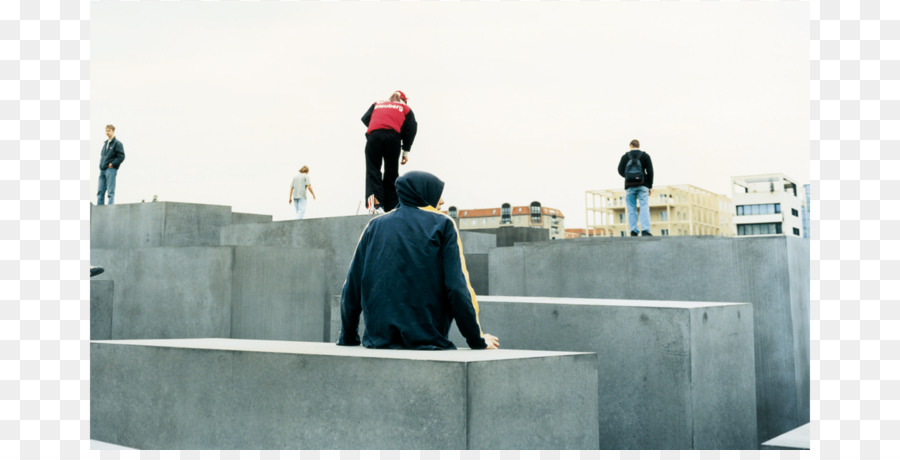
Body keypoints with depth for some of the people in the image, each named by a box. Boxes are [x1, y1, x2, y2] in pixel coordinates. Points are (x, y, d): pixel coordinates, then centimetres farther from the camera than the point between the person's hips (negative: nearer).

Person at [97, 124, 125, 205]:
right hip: (102, 170, 7)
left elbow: (121, 157, -10)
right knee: (100, 191, 5)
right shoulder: (105, 143, 19)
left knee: (110, 192, -9)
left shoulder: (117, 143, -3)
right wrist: (101, 164, 13)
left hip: (111, 169, -7)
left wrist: (112, 164, -12)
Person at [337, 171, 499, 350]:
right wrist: (477, 340, 1)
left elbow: (352, 286, 10)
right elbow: (457, 287, -6)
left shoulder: (374, 225, 12)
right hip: (427, 340, -3)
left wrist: (347, 338, 19)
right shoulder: (442, 224, 3)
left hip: (379, 340, 4)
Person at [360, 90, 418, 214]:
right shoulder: (405, 108, 27)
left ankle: (376, 203, -19)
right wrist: (406, 151, 16)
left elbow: (365, 118, 18)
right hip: (393, 136, 0)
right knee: (391, 172, 9)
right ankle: (391, 207, 4)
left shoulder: (377, 104, 31)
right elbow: (412, 128, 16)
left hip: (373, 135, 0)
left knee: (373, 170, 2)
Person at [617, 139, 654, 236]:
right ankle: (645, 231, -15)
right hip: (642, 185, 0)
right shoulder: (645, 155, 5)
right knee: (644, 207, -4)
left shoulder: (625, 156, 5)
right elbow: (650, 171, 0)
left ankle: (633, 231, -4)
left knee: (631, 209, 2)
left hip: (630, 186, 0)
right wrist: (650, 186, 4)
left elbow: (620, 171, 3)